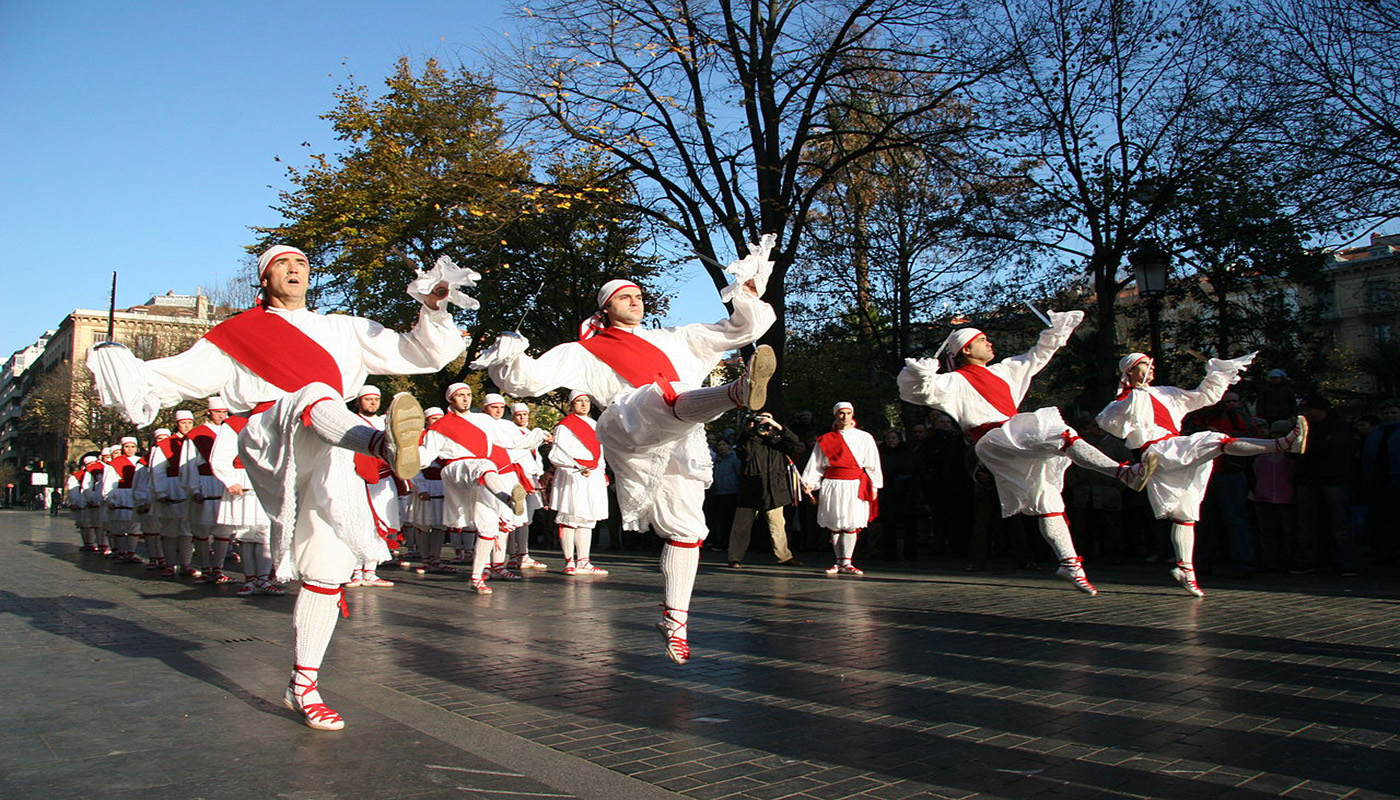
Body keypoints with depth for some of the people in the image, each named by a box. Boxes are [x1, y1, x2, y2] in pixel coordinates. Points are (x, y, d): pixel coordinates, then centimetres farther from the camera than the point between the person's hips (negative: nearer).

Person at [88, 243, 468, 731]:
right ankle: (385, 444, -69)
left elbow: (420, 354, 21)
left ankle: (303, 686, 8)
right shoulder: (238, 335, 24)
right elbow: (182, 374, 14)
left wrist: (433, 308, 5)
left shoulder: (344, 330, 26)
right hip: (272, 445, -3)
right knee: (315, 397, -36)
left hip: (330, 463, 3)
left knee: (327, 568, -4)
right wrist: (128, 372, -3)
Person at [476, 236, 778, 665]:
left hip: (682, 444, 5)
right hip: (630, 428, -5)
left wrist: (749, 291, 19)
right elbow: (532, 378, 13)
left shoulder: (672, 340, 35)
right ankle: (739, 391, -67)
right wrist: (508, 360, -8)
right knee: (674, 398, -35)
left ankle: (674, 619, 13)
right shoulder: (585, 352, 25)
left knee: (684, 527, 1)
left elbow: (739, 328, 35)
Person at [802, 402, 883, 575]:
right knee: (834, 525, 1)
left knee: (851, 524, -9)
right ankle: (839, 561, 9)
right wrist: (809, 484, 1)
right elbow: (815, 464, 10)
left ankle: (846, 563, -9)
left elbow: (872, 464, 10)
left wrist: (873, 487, 3)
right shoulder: (826, 440, 12)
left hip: (855, 485, -1)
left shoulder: (864, 438, 11)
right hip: (832, 485, 1)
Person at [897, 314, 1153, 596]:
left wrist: (1058, 329, 32)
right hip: (994, 442, -8)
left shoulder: (1001, 371, 28)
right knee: (1058, 433, -26)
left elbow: (1037, 356, 38)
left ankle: (1069, 562, 3)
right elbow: (922, 390, -12)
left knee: (1046, 498, 1)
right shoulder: (956, 381, 3)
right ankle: (1124, 472, -36)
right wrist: (920, 374, -35)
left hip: (1020, 443, 8)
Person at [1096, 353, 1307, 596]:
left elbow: (1204, 396, 31)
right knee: (1217, 441, -22)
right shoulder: (1125, 400, 2)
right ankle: (1285, 444, -29)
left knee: (1185, 513, 4)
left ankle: (1185, 568, 3)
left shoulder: (1165, 394, 26)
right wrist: (1134, 397, -27)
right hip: (1160, 451, -8)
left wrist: (1218, 373, 17)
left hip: (1177, 453, 8)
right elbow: (1106, 421, -18)